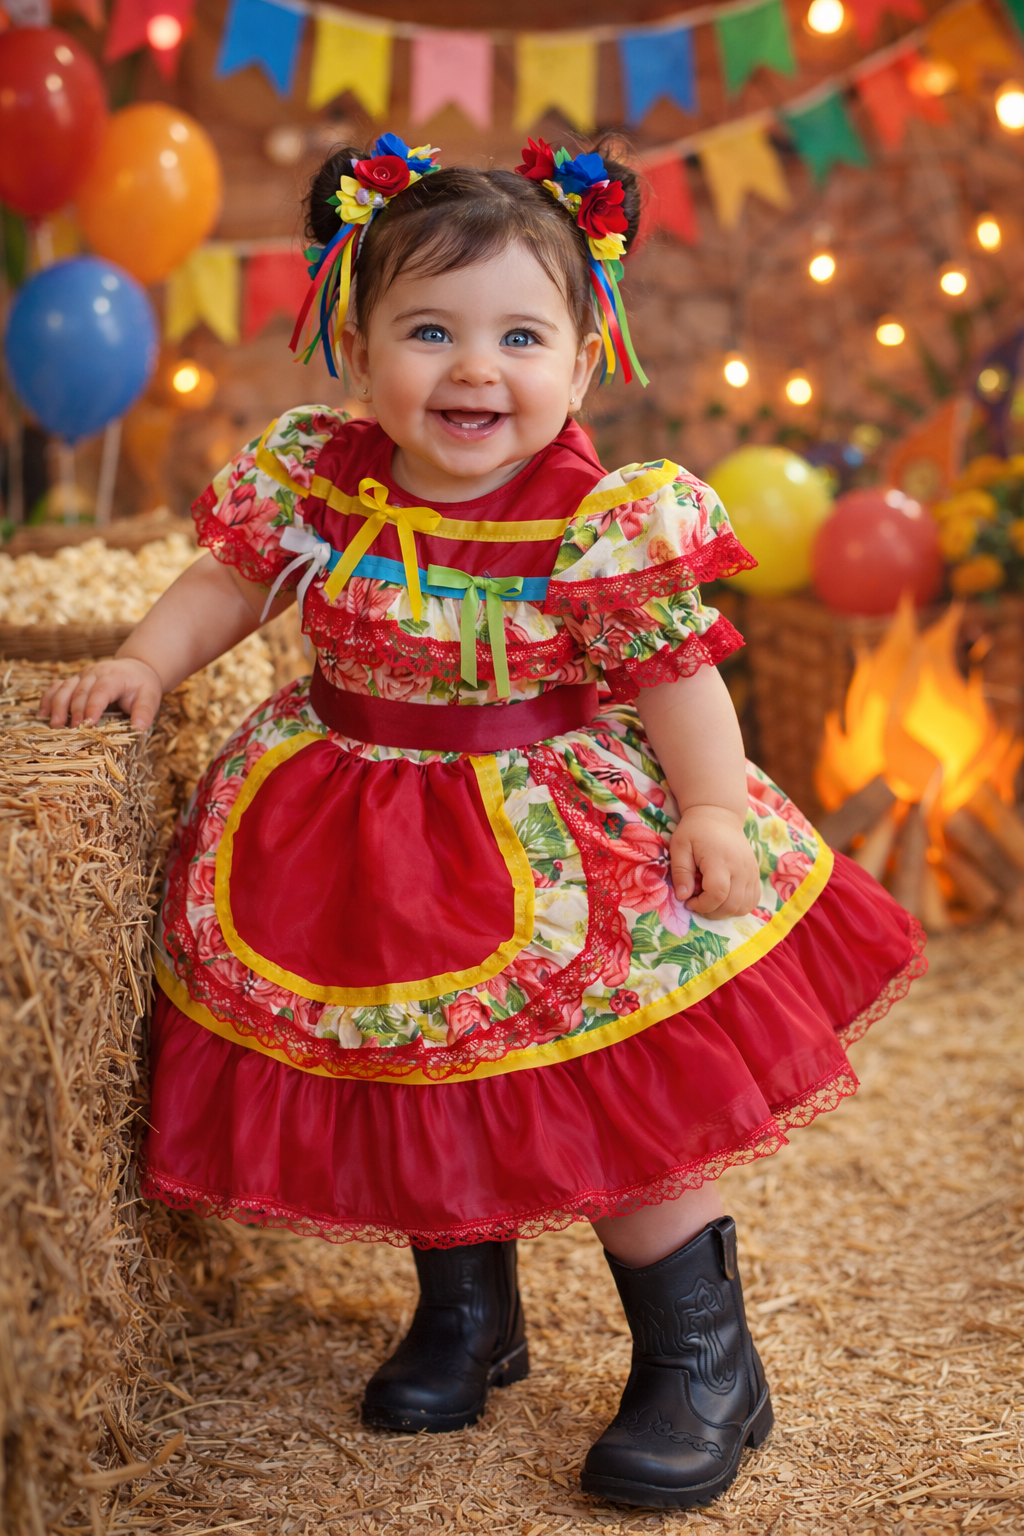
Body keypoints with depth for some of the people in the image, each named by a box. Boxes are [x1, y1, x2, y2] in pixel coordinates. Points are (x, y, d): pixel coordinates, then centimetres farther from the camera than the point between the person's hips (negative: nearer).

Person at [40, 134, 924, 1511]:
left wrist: (711, 807, -20)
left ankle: (703, 1360, 17)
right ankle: (466, 1313, 38)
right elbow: (230, 581, 9)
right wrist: (145, 663, -3)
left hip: (562, 837, -4)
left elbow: (677, 675, -11)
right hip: (367, 838, 4)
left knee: (616, 1096, -2)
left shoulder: (605, 521, -17)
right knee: (412, 1082, 13)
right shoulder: (314, 481, -6)